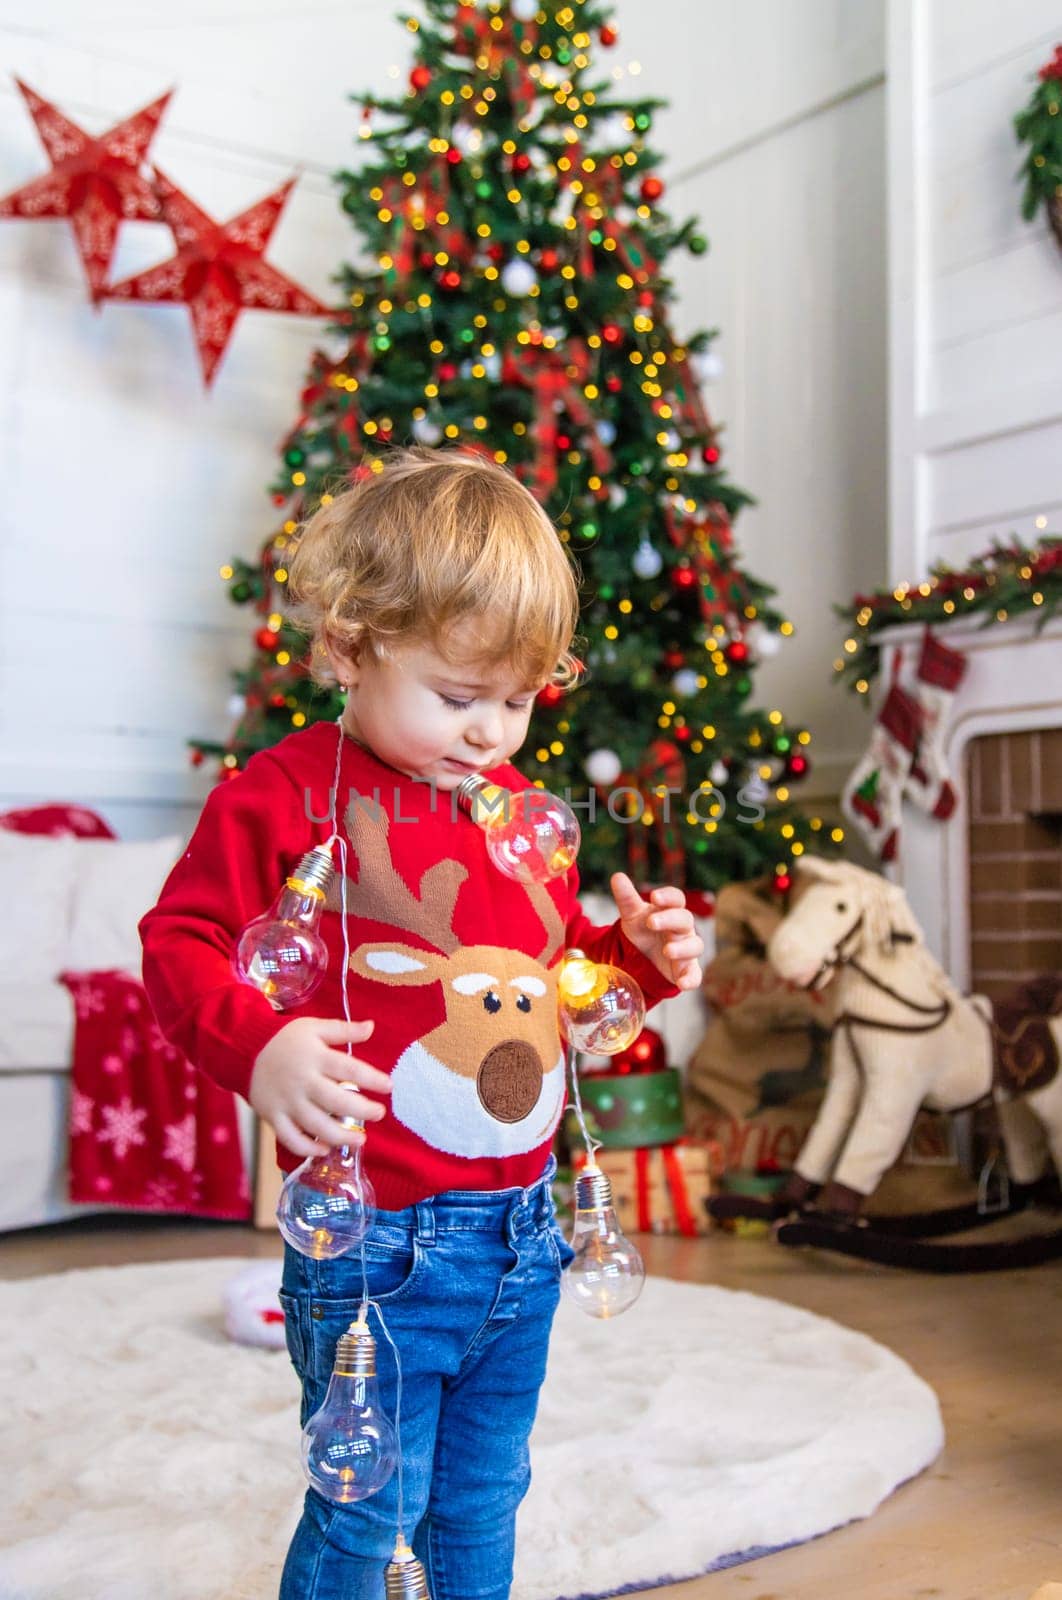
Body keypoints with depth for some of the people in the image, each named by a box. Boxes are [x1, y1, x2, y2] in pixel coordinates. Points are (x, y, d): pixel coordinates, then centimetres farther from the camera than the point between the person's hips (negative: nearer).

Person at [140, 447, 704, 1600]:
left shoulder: (516, 810, 9)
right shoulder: (285, 797, -12)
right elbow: (178, 943, -11)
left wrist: (639, 954, 2)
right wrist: (257, 1047, -28)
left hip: (520, 1233, 6)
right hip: (375, 1241, -6)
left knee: (485, 1498, 22)